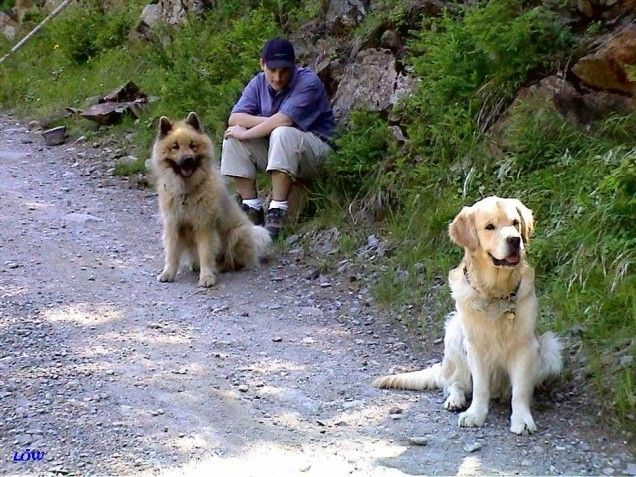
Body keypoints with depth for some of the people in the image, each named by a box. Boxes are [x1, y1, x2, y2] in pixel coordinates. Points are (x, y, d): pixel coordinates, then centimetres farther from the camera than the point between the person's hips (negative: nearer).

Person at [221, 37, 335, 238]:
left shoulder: (308, 82, -17)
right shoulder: (258, 83, 1)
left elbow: (283, 121, -28)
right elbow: (234, 118, -9)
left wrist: (246, 133, -20)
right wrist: (267, 121, -24)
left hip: (313, 148, -6)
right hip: (273, 150, 6)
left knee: (282, 133, -35)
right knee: (232, 137, -13)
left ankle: (276, 212, -34)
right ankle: (252, 209, -12)